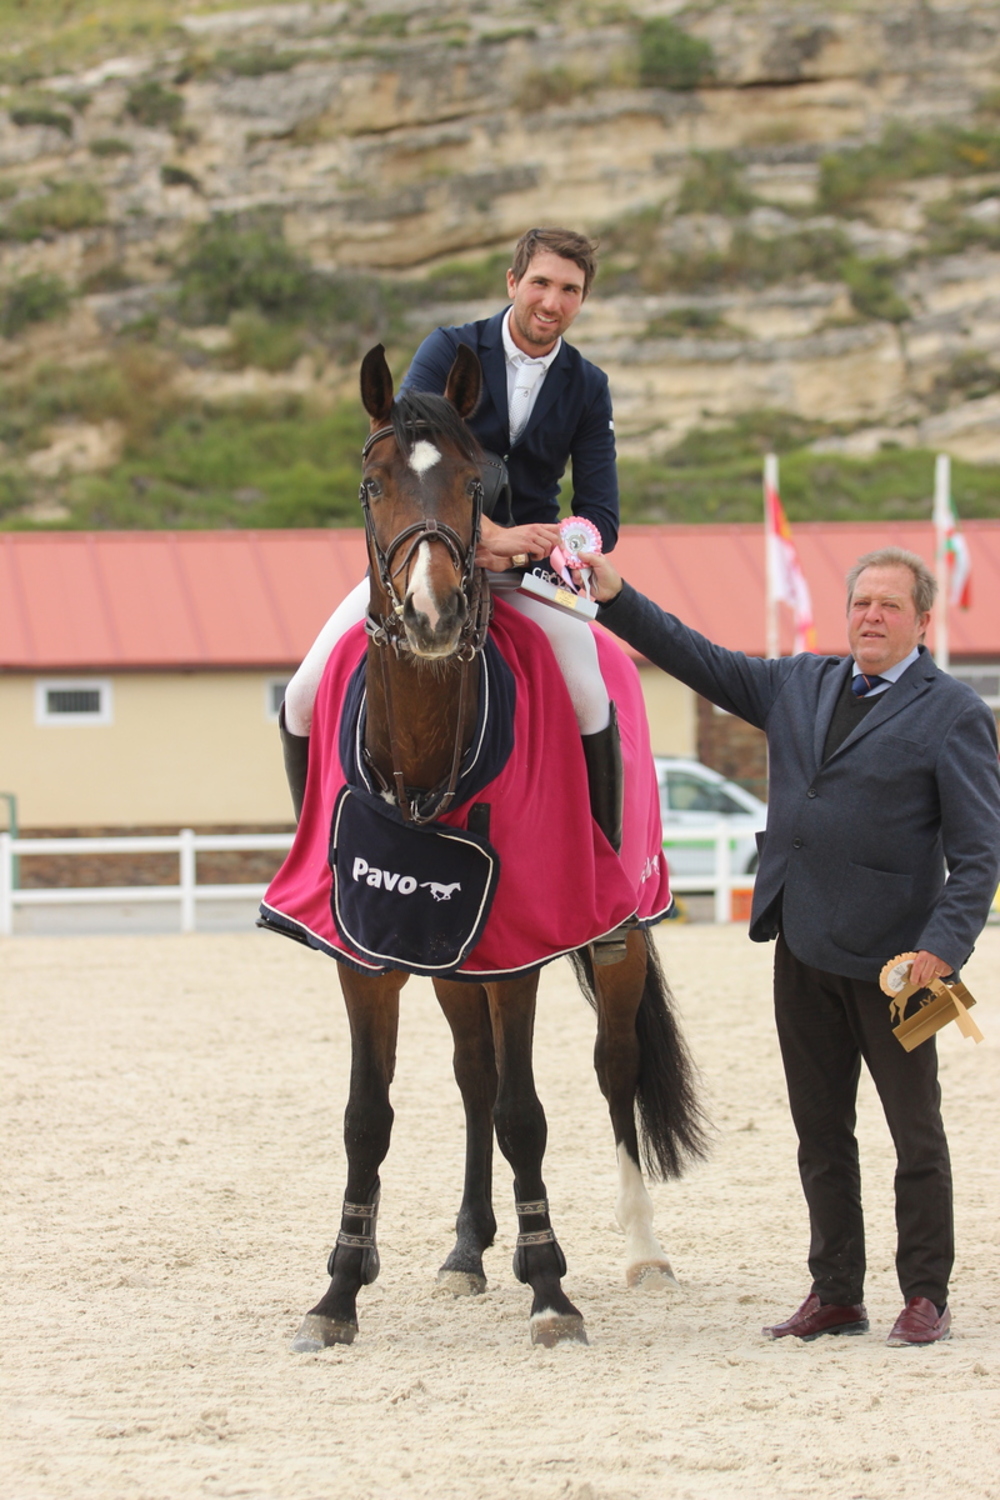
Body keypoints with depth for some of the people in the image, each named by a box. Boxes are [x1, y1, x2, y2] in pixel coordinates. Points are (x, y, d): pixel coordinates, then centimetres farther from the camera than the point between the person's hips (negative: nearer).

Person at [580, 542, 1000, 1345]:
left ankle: (926, 1296, 12)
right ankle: (836, 1294, 18)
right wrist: (615, 596, 8)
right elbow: (697, 659, 18)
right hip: (804, 948, 6)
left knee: (916, 1135, 4)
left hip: (891, 959, -6)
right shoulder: (799, 686, 12)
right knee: (821, 1133, 10)